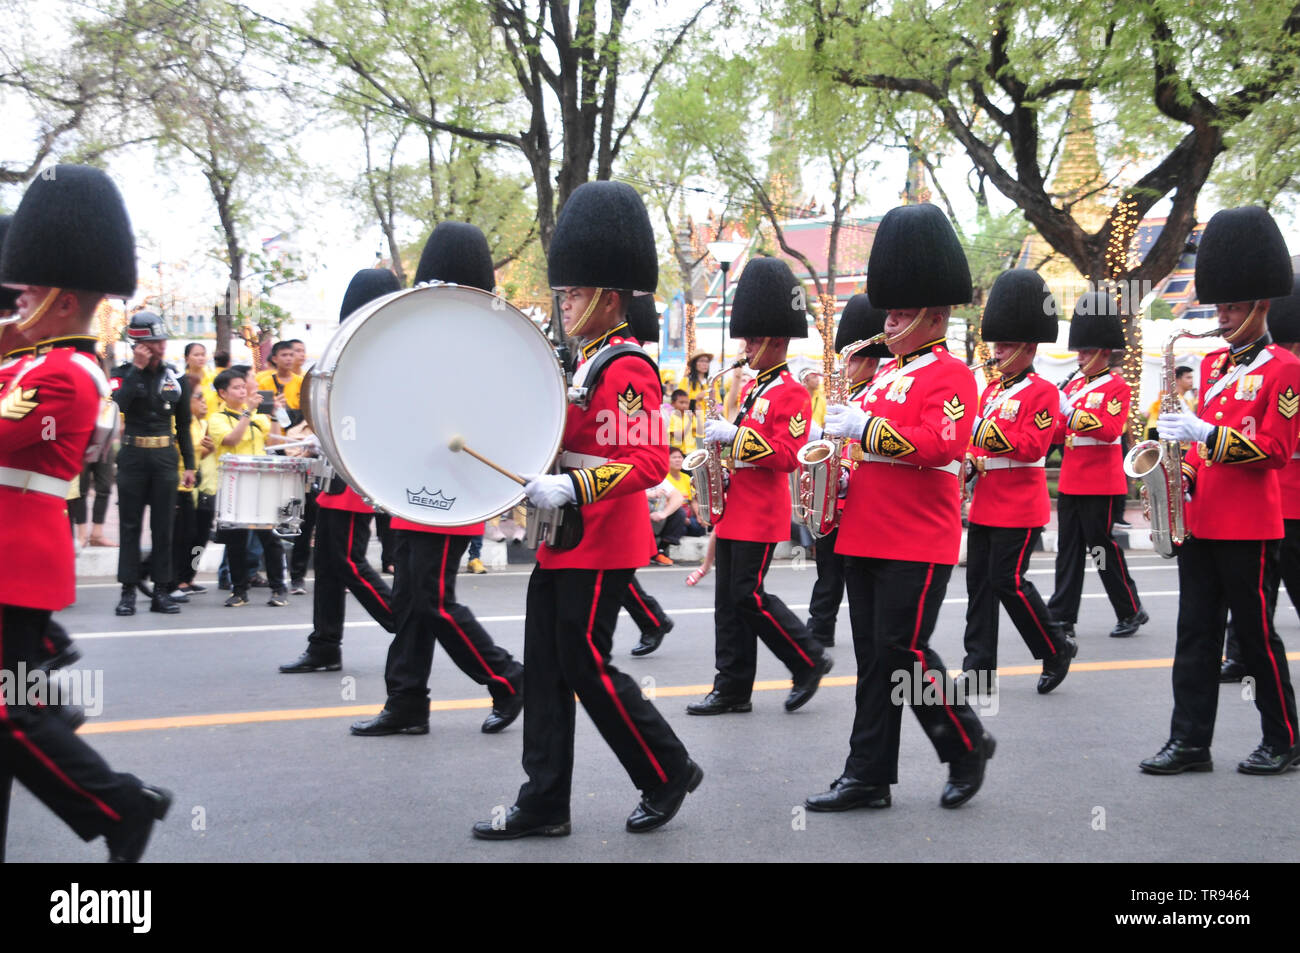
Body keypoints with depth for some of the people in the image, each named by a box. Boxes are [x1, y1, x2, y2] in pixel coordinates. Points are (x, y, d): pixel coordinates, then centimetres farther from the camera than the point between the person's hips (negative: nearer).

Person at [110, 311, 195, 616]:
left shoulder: (176, 378, 6)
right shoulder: (123, 374, -1)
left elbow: (183, 425, 11)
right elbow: (117, 404, -22)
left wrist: (189, 464, 8)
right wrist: (137, 368, -18)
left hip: (166, 458, 2)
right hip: (132, 457, -2)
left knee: (163, 526, 4)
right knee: (130, 525, 3)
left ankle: (162, 590, 10)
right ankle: (128, 590, 7)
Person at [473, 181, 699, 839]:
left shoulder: (628, 369, -14)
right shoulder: (588, 362, 16)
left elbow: (650, 462, -23)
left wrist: (572, 489, -31)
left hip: (601, 544, -10)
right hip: (564, 540, 10)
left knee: (584, 663, -4)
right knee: (546, 667, 9)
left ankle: (669, 773, 14)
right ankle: (544, 804, 16)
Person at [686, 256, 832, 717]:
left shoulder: (791, 393, -10)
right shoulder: (751, 389, 17)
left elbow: (787, 456, -19)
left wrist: (736, 435, -22)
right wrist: (719, 442, 8)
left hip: (761, 514, -9)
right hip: (735, 510, 9)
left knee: (748, 596, -8)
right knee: (729, 598, 8)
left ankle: (810, 660, 10)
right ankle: (733, 689, 13)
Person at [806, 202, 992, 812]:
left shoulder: (949, 374, -7)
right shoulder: (889, 373, 18)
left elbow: (941, 445, -21)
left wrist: (864, 427, -20)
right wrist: (840, 433, 6)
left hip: (917, 543, -8)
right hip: (868, 535, 8)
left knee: (901, 650, -7)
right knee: (873, 655, 9)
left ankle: (968, 746, 16)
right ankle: (868, 777, 15)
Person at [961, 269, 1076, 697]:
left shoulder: (1042, 392, -8)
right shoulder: (992, 389, 16)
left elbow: (1032, 446, -18)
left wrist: (988, 432, -25)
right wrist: (970, 463, 2)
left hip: (1019, 506, -8)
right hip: (985, 503, 8)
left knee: (1007, 580, -7)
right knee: (979, 582, 6)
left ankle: (1057, 650, 12)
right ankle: (980, 669, 11)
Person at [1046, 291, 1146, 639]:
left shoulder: (1117, 387, -6)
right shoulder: (1074, 385, 15)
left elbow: (1109, 429, -20)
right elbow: (1058, 433, 16)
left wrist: (1070, 411, -25)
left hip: (1100, 484, -7)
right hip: (1070, 481, 7)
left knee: (1103, 548, -1)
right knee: (1068, 550, 5)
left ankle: (1131, 612, 14)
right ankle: (1062, 618, 7)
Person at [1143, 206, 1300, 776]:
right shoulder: (1213, 365, 14)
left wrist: (1207, 434, -21)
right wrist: (1185, 476, 3)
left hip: (1250, 527, -7)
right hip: (1201, 520, 7)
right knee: (1196, 633, 6)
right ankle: (1190, 742, 11)